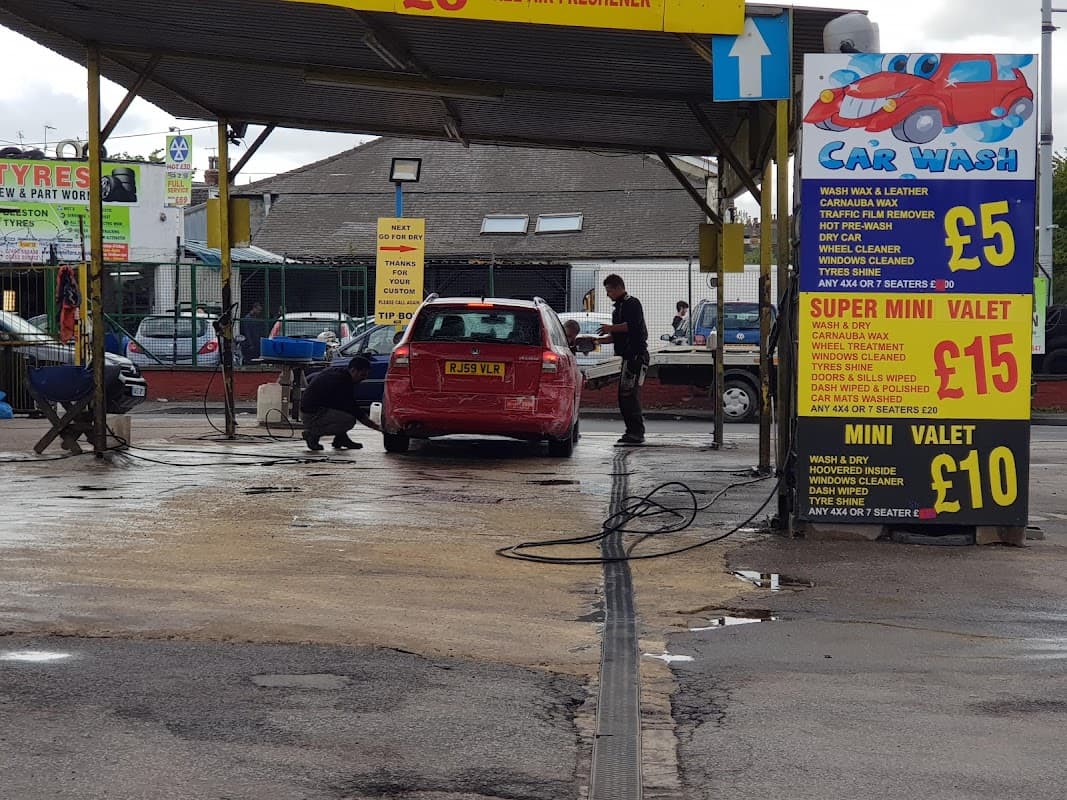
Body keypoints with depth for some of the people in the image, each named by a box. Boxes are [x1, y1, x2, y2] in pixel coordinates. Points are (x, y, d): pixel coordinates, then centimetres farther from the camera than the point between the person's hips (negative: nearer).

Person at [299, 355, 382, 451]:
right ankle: (313, 434, -11)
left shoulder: (334, 371, 9)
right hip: (313, 414, -10)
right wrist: (376, 426, -12)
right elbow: (355, 411, -17)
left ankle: (341, 438, 11)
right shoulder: (342, 382, -19)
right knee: (350, 420, -24)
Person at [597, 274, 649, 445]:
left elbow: (632, 325, -20)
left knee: (630, 394, -15)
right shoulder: (617, 308, 25)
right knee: (623, 396, 8)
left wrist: (611, 328, -14)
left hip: (636, 355, -10)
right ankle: (633, 431, 11)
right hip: (626, 357, 10)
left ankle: (637, 433, -16)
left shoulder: (632, 303, -4)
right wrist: (599, 340, 18)